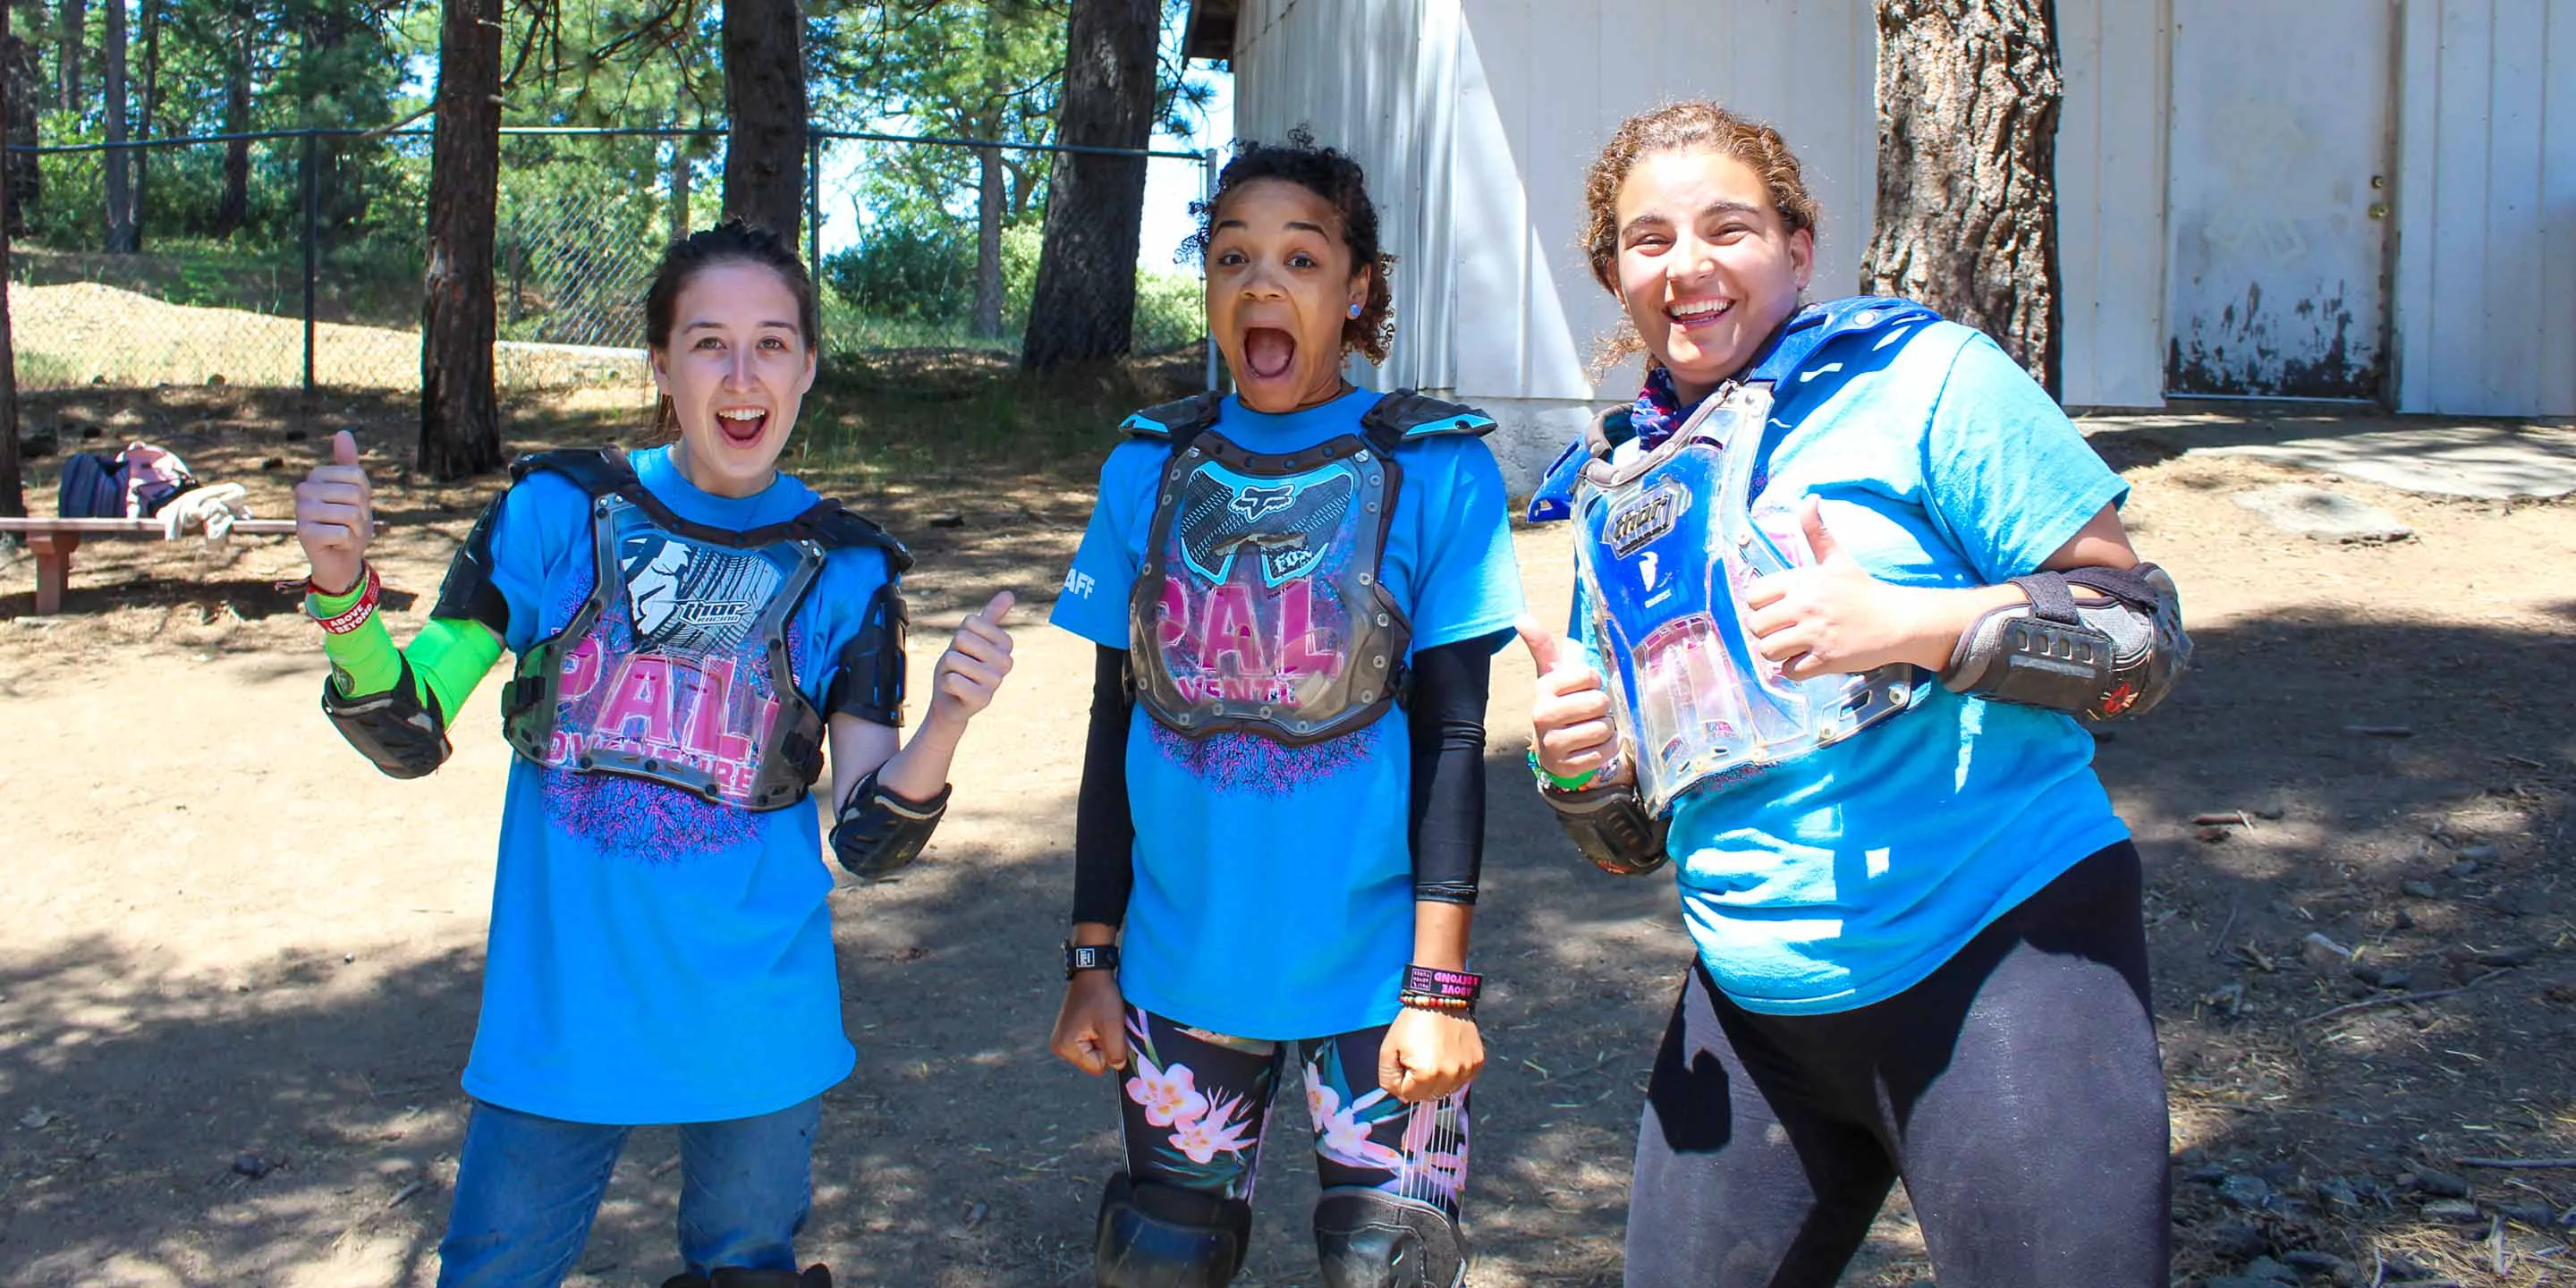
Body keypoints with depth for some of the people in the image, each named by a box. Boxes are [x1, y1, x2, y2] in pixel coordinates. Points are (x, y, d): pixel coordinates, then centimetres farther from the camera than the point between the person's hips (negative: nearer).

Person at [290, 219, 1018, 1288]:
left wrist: (947, 719, -27)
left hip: (757, 1030, 0)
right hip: (557, 1025, 0)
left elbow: (868, 842, -8)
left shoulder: (845, 569, -4)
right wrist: (340, 587, -20)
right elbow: (409, 737, -3)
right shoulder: (558, 510, -4)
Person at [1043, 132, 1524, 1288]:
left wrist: (1441, 986, -11)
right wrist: (1092, 956, 7)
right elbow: (1116, 723, 8)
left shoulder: (1433, 468, -6)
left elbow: (1451, 738, -7)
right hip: (1182, 968, 3)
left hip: (1373, 971, -3)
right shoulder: (1152, 464, 3)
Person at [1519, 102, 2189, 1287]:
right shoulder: (1621, 488, 11)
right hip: (1752, 1004, 6)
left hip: (2001, 966, -5)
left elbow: (2143, 634, -9)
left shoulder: (1924, 379, -6)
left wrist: (1911, 624, -24)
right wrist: (1578, 770, -7)